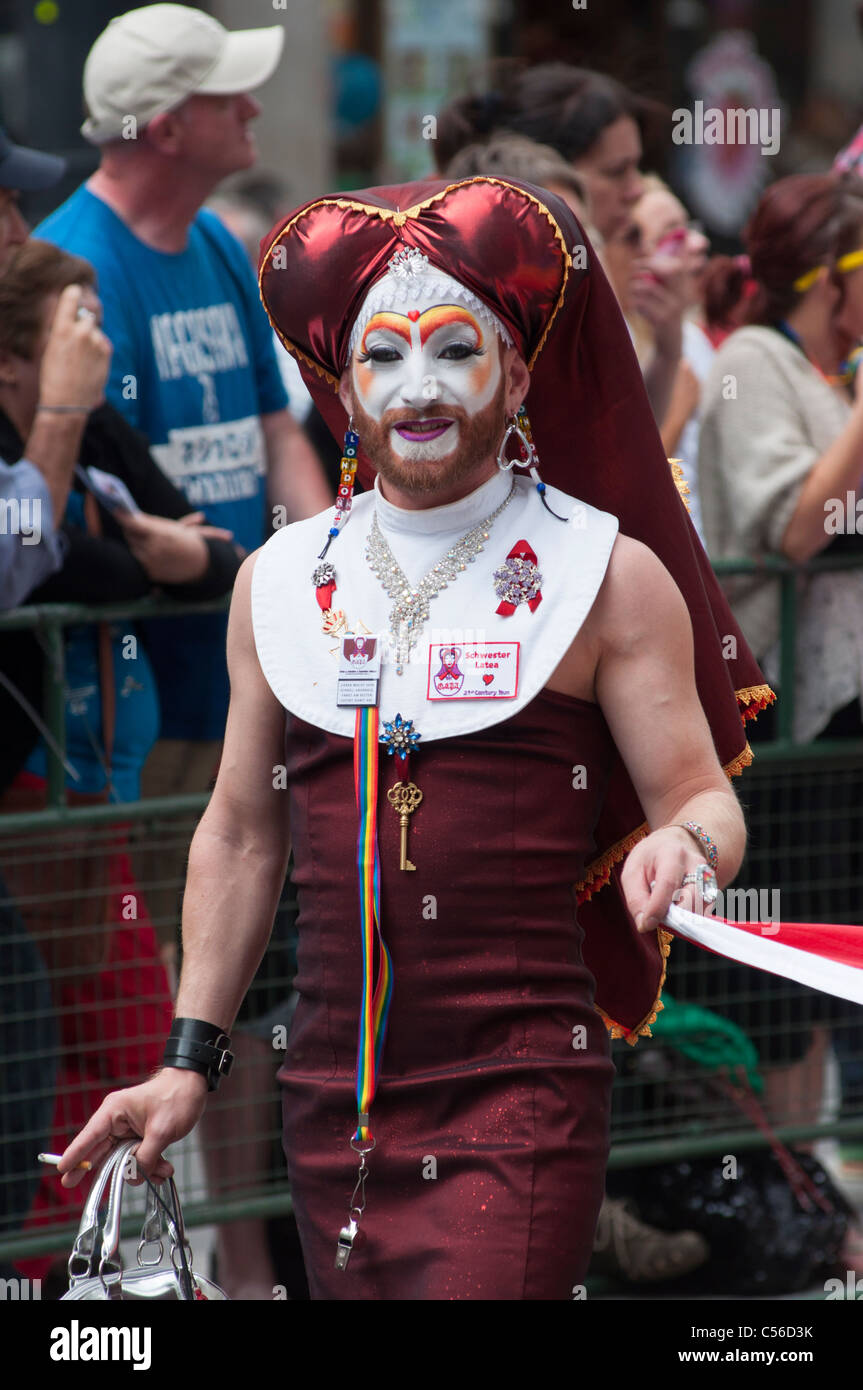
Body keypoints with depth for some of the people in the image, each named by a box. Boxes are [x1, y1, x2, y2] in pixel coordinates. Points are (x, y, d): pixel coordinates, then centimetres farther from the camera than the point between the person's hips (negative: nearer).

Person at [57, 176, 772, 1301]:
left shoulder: (611, 576, 2)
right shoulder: (280, 583, 12)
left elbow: (703, 797, 1)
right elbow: (241, 835, 18)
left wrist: (683, 850, -24)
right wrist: (190, 1061, 15)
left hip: (523, 1093, -4)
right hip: (330, 1101, 4)